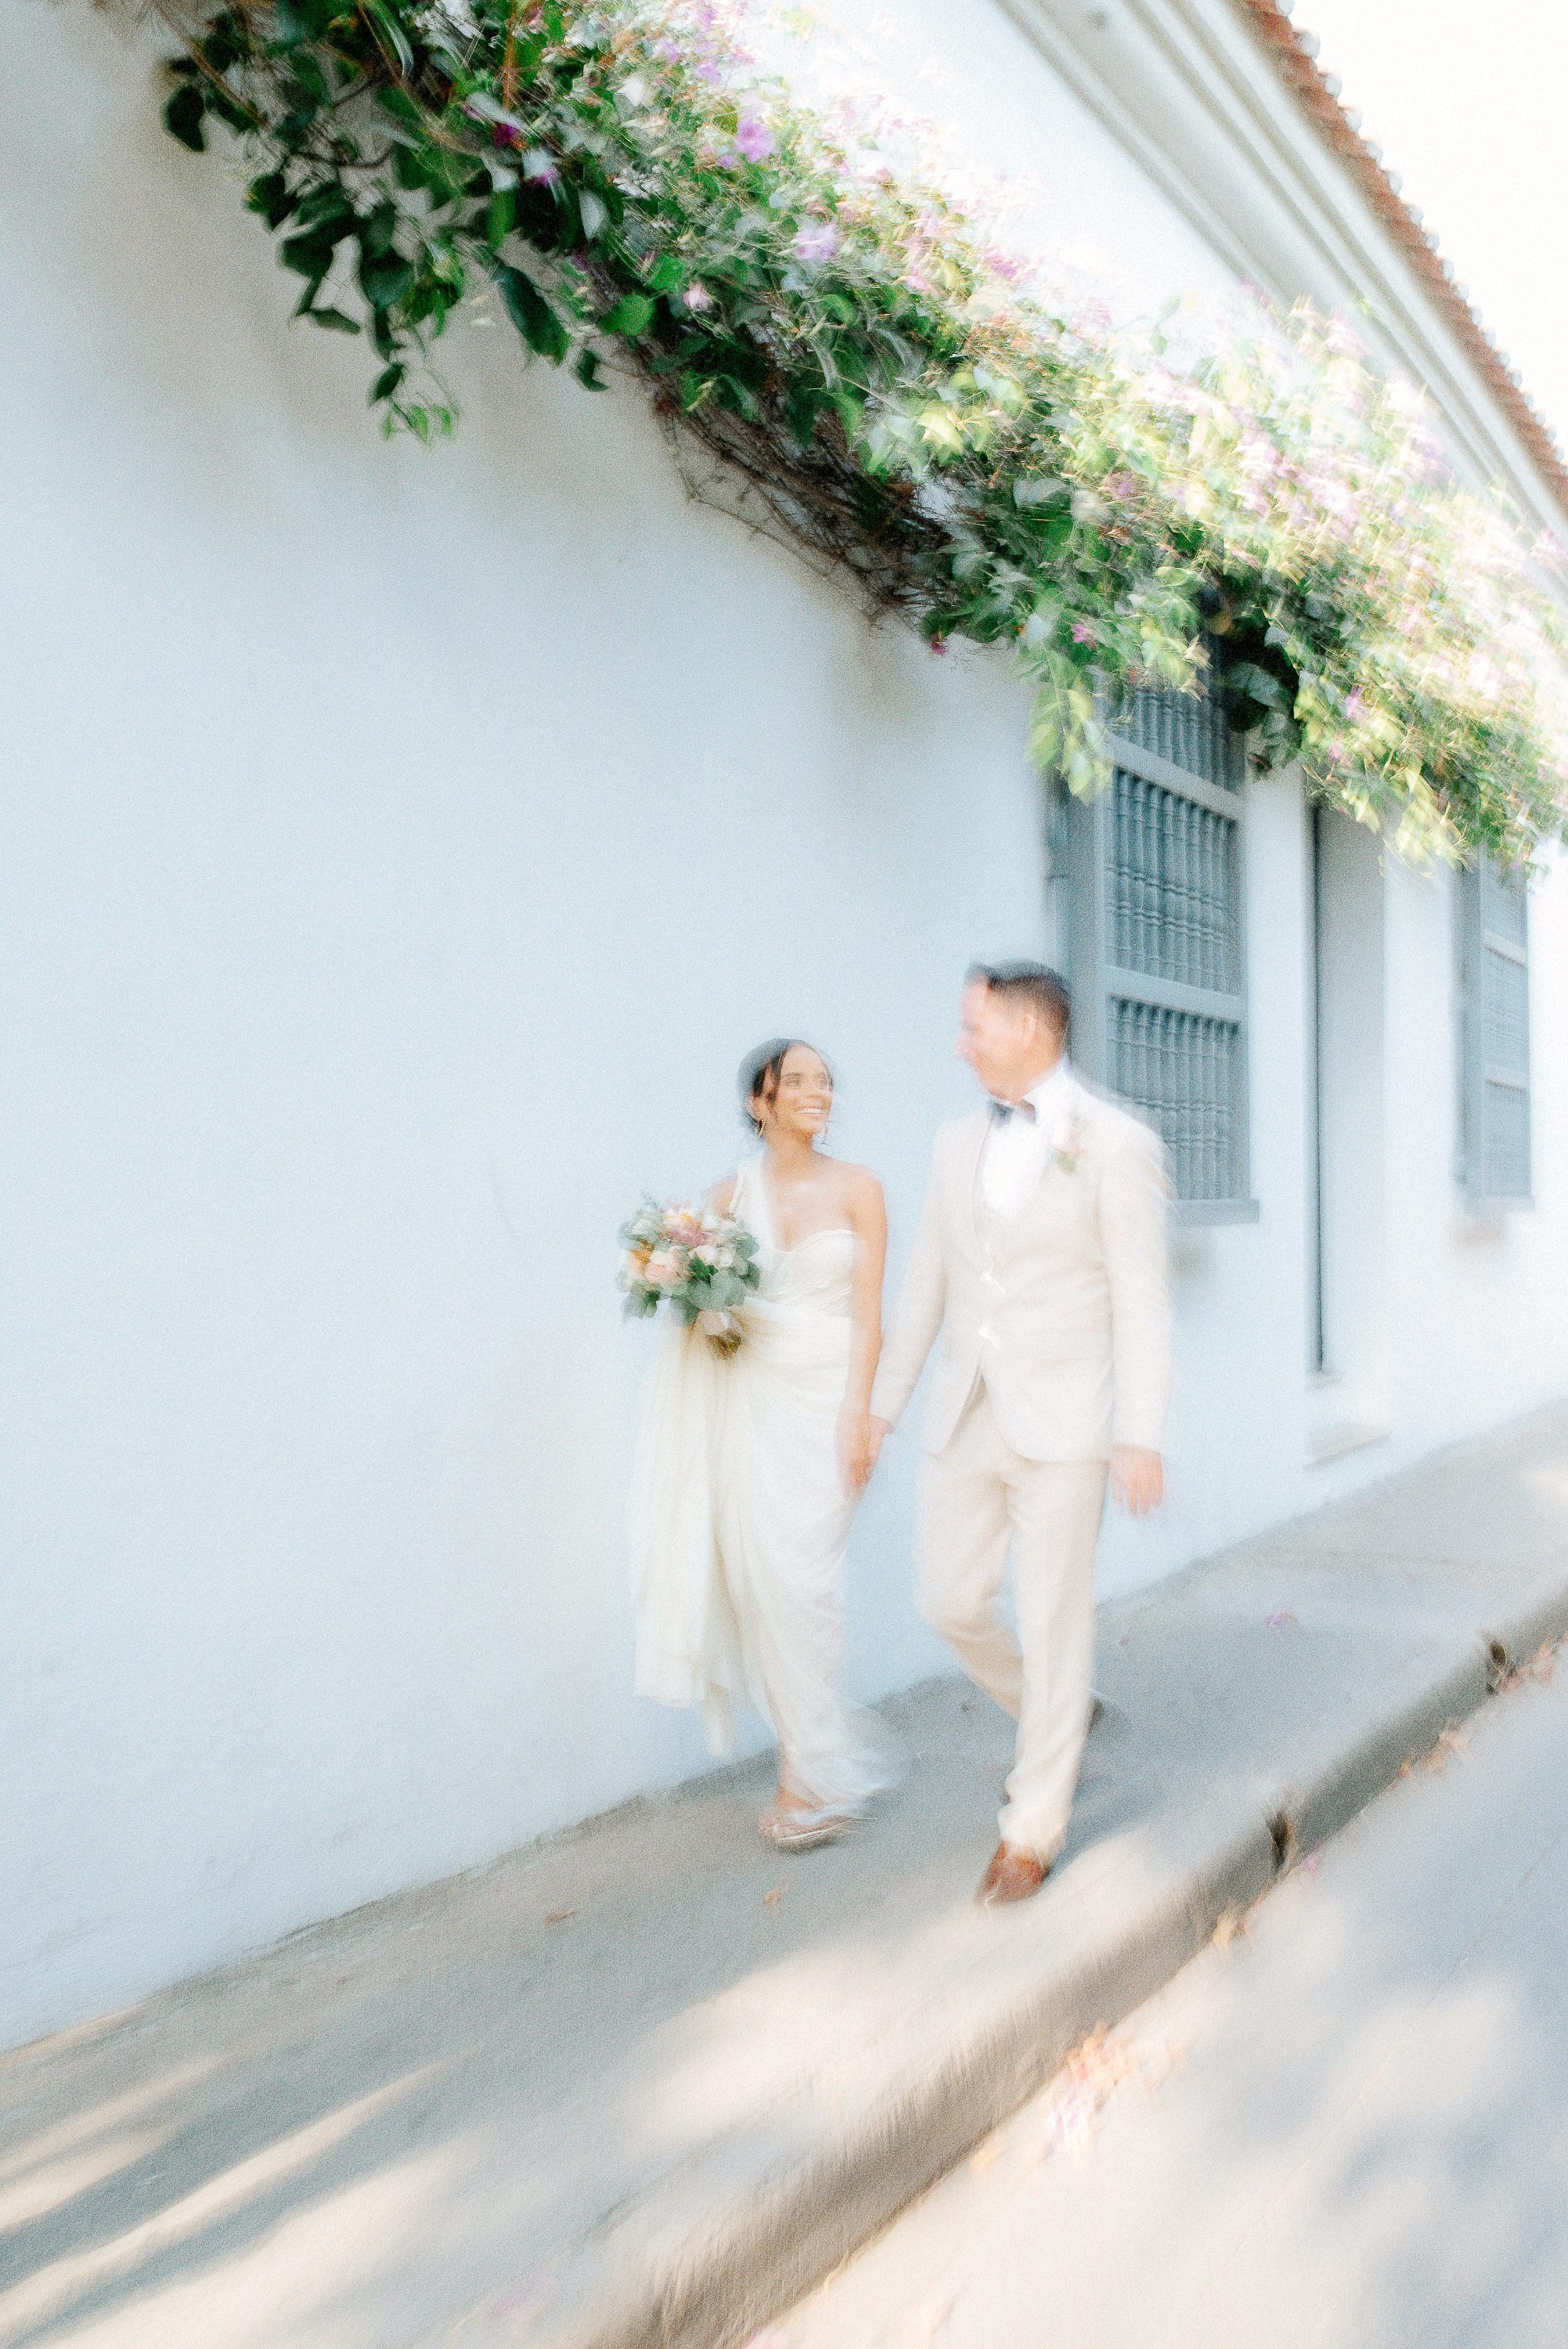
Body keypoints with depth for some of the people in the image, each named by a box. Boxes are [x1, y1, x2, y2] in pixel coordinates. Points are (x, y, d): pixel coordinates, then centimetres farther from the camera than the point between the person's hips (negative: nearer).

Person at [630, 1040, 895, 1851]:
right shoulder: (731, 1195, 6)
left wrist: (858, 1413, -11)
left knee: (798, 1575, -5)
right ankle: (825, 1738, 21)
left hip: (826, 1392, -3)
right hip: (751, 1396, 3)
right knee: (752, 1569, 0)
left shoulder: (856, 1188, -1)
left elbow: (868, 1310, -4)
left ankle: (815, 1775, 12)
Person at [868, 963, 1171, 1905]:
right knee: (953, 1604, 9)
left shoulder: (1115, 1143, -7)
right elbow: (928, 1284, 13)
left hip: (1063, 1423, -5)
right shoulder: (959, 1144, 10)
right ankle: (1055, 1722, 37)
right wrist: (885, 1402, 14)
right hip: (966, 1418, 6)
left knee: (1053, 1625, 3)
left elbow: (1141, 1301, -9)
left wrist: (1141, 1436, -14)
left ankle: (1034, 1826, 20)